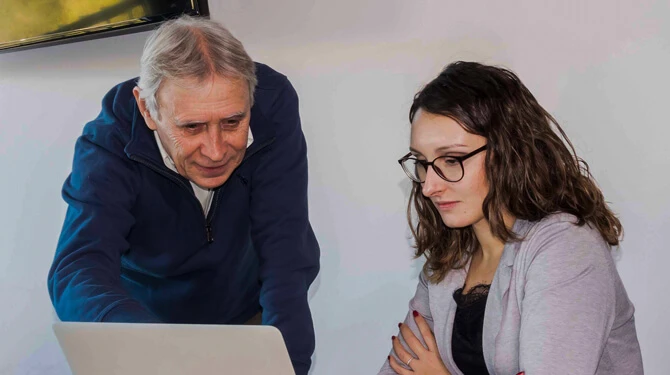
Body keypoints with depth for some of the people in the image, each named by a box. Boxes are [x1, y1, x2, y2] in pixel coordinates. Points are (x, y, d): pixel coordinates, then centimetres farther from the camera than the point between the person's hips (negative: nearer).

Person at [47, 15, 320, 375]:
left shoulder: (273, 105, -25)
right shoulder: (108, 147, -27)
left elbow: (284, 250, -28)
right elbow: (76, 275, -40)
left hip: (252, 314, 0)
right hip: (147, 317, 0)